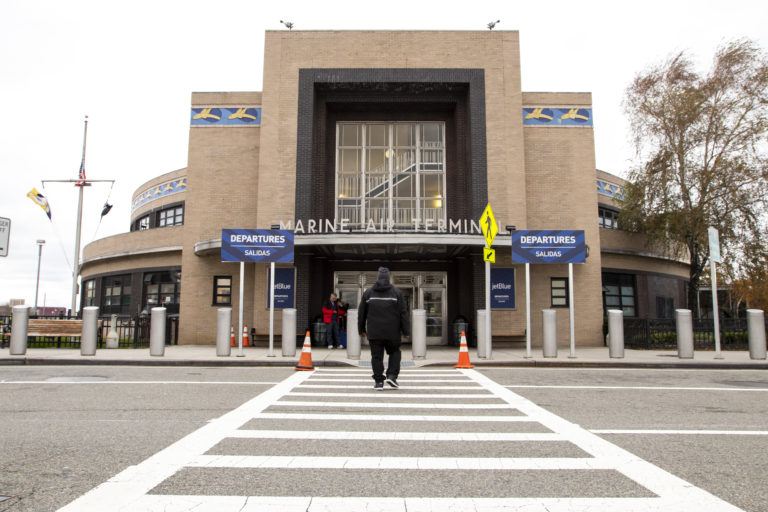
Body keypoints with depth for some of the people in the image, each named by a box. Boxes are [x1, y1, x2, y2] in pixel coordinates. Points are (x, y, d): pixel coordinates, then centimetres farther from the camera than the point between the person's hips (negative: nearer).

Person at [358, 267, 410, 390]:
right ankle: (392, 375, 4)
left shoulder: (368, 292, 5)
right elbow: (403, 312, -3)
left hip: (374, 333, 1)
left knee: (376, 356, 6)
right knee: (394, 352, 17)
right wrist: (405, 330, 2)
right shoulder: (396, 292, -1)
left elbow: (361, 313, 10)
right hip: (392, 332, -1)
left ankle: (378, 381, 6)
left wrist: (361, 329, 19)